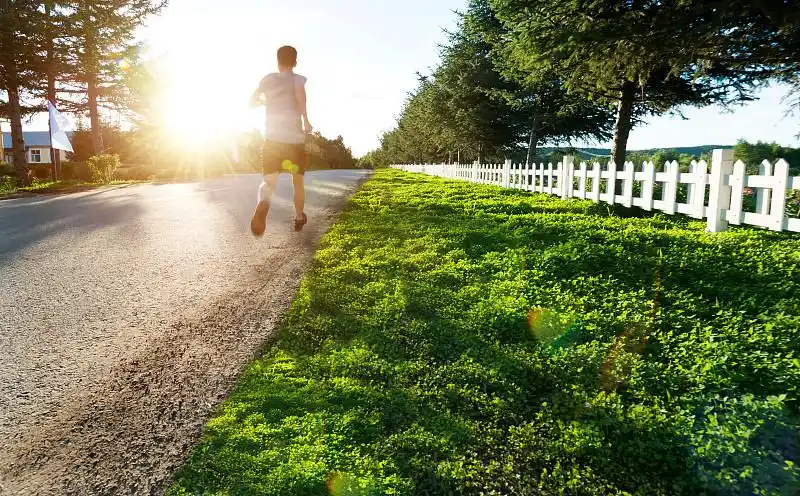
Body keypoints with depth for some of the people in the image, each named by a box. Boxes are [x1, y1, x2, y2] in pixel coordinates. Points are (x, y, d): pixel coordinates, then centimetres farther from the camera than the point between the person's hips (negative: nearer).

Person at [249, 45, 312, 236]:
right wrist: (306, 120, -11)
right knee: (298, 180, 20)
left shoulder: (269, 79, 11)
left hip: (273, 138, 1)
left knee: (269, 180, -8)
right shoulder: (297, 78, 3)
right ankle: (299, 218, 33)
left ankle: (263, 203, -44)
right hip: (295, 138, -1)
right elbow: (300, 93, -20)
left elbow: (252, 101, 15)